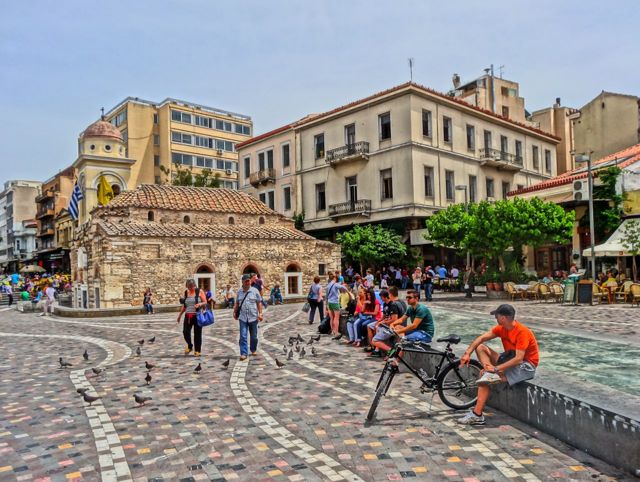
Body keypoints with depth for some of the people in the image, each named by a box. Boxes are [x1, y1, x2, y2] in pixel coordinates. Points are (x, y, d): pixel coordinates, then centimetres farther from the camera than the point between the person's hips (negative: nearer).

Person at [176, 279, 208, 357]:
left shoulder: (199, 291, -2)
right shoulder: (186, 292, 9)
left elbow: (205, 302, -4)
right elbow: (184, 306, 18)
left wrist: (199, 304, -24)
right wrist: (180, 315, 19)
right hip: (188, 316, 3)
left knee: (197, 333, 2)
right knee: (185, 332, -4)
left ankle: (197, 350, 14)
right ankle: (189, 346, 21)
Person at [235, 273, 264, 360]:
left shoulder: (255, 290, -2)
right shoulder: (239, 291, 5)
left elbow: (259, 303, 0)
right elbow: (237, 303, 15)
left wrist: (260, 313, -8)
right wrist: (235, 312, 9)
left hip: (253, 317, 0)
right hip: (242, 317, 1)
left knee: (254, 336, 12)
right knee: (243, 336, -7)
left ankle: (254, 350, 33)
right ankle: (244, 353, -4)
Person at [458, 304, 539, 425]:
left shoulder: (522, 332, -25)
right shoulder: (501, 328, -2)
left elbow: (518, 359, -30)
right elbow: (481, 338, -2)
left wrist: (496, 368, -30)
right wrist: (467, 353, -15)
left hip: (525, 365, -8)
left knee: (484, 376, -23)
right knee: (480, 348, -4)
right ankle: (490, 374, -26)